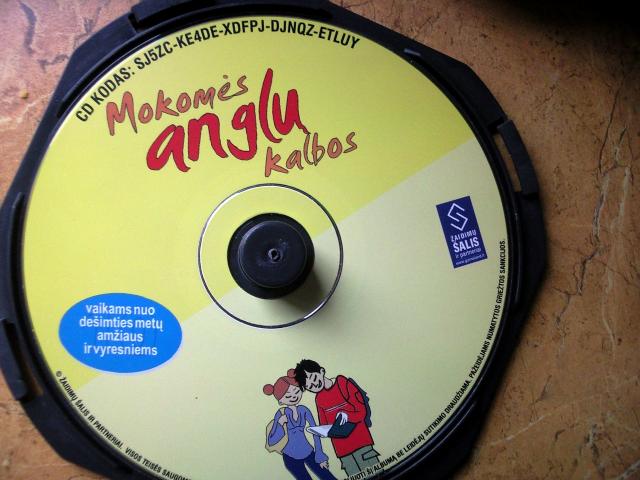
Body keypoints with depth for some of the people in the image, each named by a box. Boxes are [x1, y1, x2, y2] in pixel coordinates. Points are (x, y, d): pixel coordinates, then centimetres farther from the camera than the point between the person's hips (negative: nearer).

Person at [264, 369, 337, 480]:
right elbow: (271, 441, -15)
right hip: (291, 457, -2)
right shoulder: (281, 413, -14)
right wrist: (280, 424, -30)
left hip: (309, 453, 2)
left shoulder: (304, 410, -8)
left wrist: (320, 455, 1)